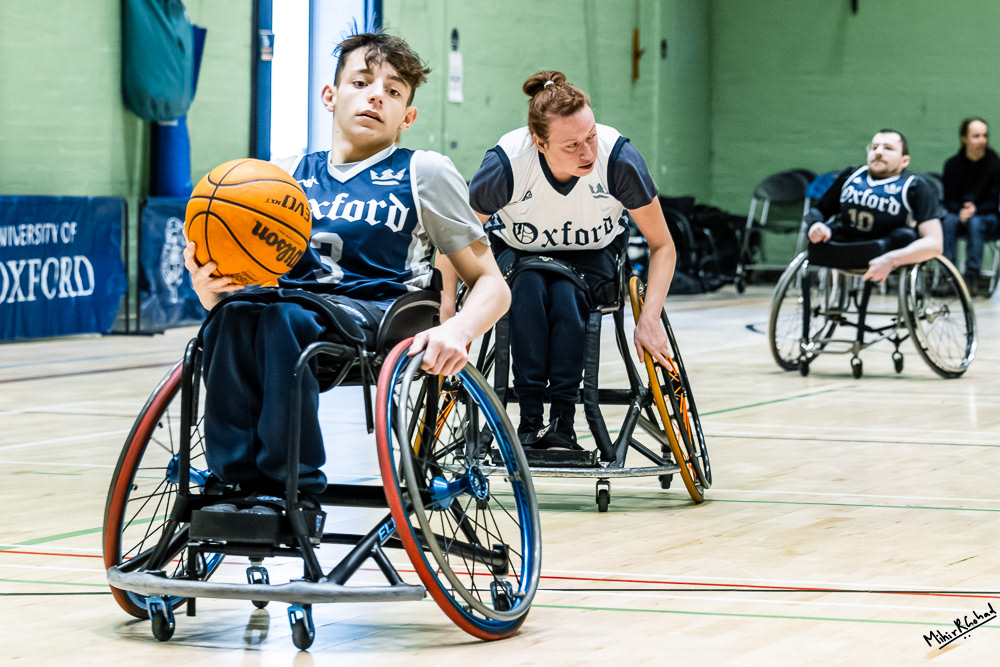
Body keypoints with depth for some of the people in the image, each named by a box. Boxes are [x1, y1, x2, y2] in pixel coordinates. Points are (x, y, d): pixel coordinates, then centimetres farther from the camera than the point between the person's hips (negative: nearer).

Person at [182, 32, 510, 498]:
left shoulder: (425, 174, 13)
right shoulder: (287, 175, 21)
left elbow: (492, 286, 9)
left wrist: (458, 330, -14)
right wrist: (207, 283, -7)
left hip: (379, 319, -3)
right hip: (296, 310, 3)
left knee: (283, 315, -35)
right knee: (234, 315, -33)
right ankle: (233, 489, -31)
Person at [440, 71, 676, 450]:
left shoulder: (619, 159, -30)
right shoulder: (507, 163, -30)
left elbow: (662, 246, -16)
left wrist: (650, 320, -27)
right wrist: (447, 318, -27)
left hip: (592, 259, 0)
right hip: (520, 255, 0)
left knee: (566, 295, -33)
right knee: (528, 289, -34)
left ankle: (563, 422, -25)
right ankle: (529, 422, -28)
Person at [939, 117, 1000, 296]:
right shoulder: (952, 164, 2)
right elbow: (948, 199, 3)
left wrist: (975, 210, -22)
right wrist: (961, 210, -18)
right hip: (958, 211, 2)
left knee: (976, 223, -35)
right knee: (949, 221, -31)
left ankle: (972, 275, -38)